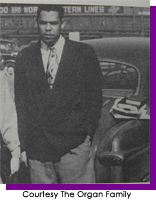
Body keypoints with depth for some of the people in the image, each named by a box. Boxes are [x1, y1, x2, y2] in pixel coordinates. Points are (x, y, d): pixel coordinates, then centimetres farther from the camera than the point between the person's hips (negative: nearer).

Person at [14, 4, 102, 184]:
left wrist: (87, 134, -1)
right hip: (37, 148, 2)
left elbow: (94, 97, 6)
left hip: (74, 148, -2)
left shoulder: (84, 54, 3)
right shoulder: (24, 58, 9)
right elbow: (21, 103, 9)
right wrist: (24, 145, 4)